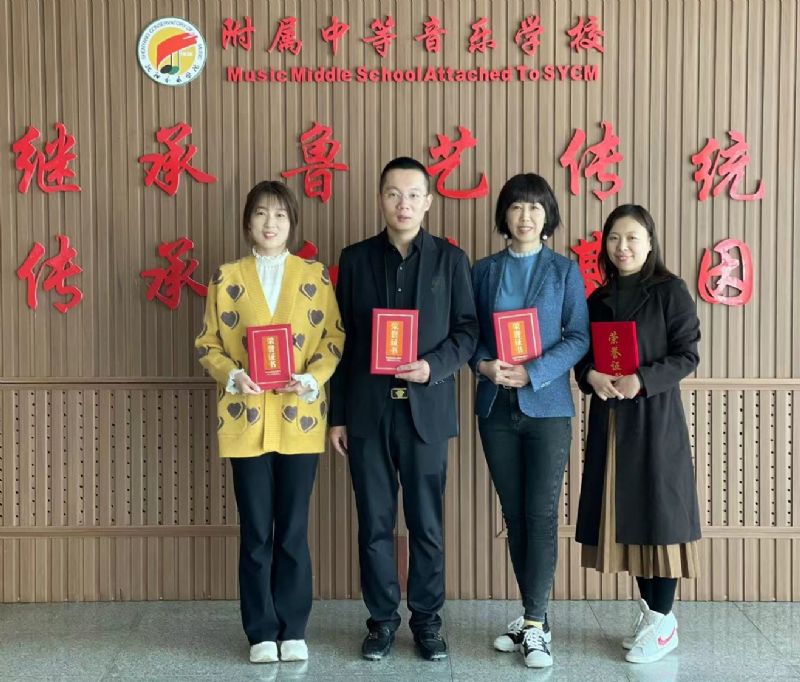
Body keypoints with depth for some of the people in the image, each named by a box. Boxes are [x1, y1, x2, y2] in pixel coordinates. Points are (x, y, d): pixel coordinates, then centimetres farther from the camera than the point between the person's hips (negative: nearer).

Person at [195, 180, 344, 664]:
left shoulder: (315, 276, 5)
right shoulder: (227, 278, 5)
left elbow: (335, 338, 2)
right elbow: (208, 344, 5)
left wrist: (311, 379, -15)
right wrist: (233, 376, -14)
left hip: (299, 419, 0)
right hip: (246, 420, 0)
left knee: (293, 531, 7)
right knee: (256, 533, 5)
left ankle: (293, 630, 19)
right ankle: (262, 632, 18)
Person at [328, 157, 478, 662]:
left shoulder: (450, 259, 3)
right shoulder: (356, 258, 6)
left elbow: (468, 330, 3)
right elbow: (342, 341, 6)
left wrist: (434, 366, -17)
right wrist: (337, 415, 3)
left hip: (426, 409, -1)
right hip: (367, 410, 1)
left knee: (426, 523, 7)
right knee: (375, 523, 7)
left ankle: (427, 620, 21)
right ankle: (383, 620, 21)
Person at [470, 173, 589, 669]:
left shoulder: (565, 270, 3)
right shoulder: (484, 271, 10)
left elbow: (579, 337, -4)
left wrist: (532, 373, -16)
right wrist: (485, 365, -13)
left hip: (547, 405, -3)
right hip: (495, 406, 3)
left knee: (542, 515, -4)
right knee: (514, 515, 8)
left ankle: (534, 625, 3)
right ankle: (534, 617, 20)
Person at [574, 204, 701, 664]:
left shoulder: (670, 290, -4)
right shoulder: (598, 299, 12)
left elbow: (688, 355, -8)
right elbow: (584, 353, 12)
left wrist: (642, 380, -21)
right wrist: (591, 376, -10)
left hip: (655, 416, -5)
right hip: (609, 416, 5)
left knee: (657, 510, -2)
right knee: (625, 511, 7)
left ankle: (663, 621, 8)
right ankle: (651, 610, 20)